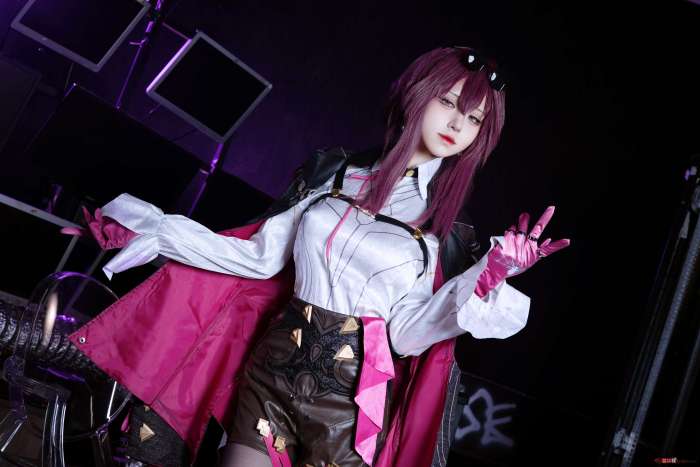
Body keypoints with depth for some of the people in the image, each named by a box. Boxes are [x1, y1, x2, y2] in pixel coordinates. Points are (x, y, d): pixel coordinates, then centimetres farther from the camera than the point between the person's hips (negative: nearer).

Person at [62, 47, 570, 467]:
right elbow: (259, 257, 6)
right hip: (273, 373, 2)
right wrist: (153, 231, 4)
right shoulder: (333, 174, 4)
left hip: (352, 403, -1)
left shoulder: (450, 231, -1)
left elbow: (405, 334, -8)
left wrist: (486, 279, -21)